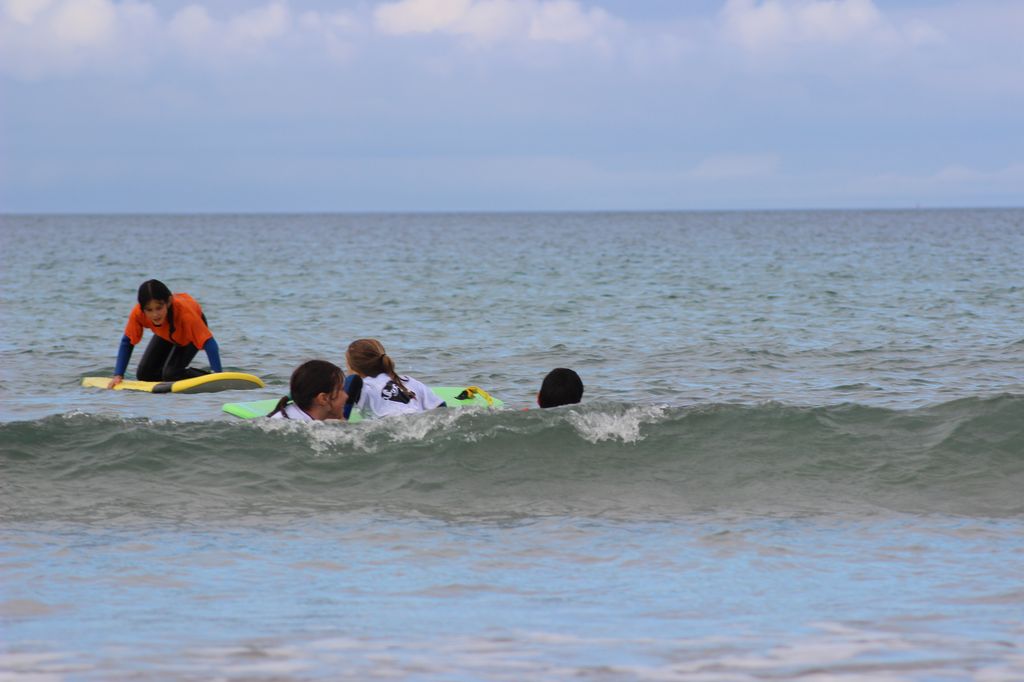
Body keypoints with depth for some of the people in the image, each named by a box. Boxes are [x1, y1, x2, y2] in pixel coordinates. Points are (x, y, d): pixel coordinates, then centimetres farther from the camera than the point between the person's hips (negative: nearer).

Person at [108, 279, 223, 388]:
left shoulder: (184, 311, -45)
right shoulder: (138, 313, -35)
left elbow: (209, 342, -45)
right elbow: (127, 342, -20)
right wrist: (118, 375, -27)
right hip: (165, 334, 5)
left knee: (171, 374, -22)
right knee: (144, 374, -3)